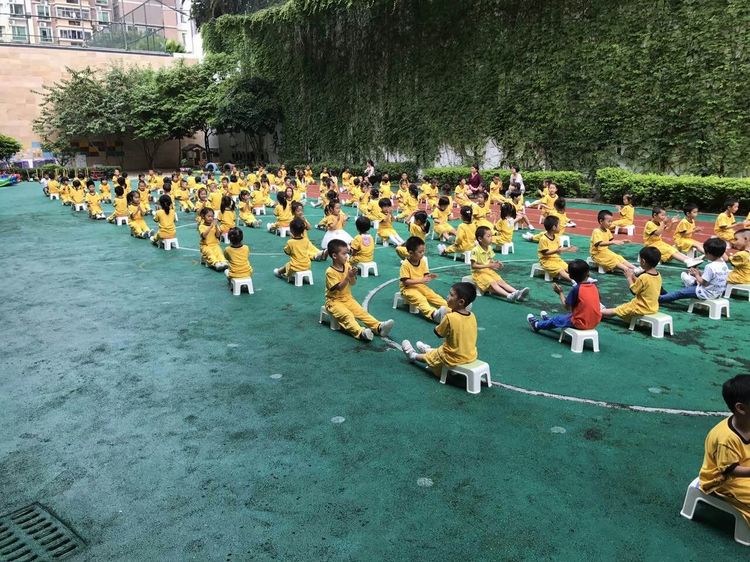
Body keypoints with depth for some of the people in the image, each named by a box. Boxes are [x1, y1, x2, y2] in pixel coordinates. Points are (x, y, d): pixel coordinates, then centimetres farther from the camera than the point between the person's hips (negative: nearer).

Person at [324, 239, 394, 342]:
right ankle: (360, 332, -48)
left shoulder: (347, 265, 3)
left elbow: (353, 283, 5)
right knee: (347, 315, -29)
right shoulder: (330, 272, -17)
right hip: (334, 301, -6)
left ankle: (378, 327, -26)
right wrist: (348, 276, -30)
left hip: (347, 298, 6)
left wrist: (353, 276, -15)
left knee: (362, 311, -12)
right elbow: (339, 288, -23)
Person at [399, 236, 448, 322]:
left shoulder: (422, 261, 4)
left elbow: (425, 275, 10)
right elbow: (406, 281, -20)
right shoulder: (405, 264, -17)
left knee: (434, 296, -13)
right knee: (421, 299, -32)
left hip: (421, 286, 7)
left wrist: (429, 277, -16)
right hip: (408, 289, -7)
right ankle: (434, 314, -56)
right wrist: (421, 280, -26)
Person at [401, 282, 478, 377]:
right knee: (441, 348, 35)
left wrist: (443, 318, 1)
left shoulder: (450, 317, -26)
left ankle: (414, 355, 49)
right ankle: (429, 350, 61)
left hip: (454, 358, -6)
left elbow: (438, 333, -10)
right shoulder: (472, 315, -9)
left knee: (429, 357, 24)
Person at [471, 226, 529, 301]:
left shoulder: (489, 248, 5)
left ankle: (517, 293, -28)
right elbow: (473, 265, -23)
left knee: (501, 281, -11)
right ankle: (509, 296, -47)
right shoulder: (475, 250, -20)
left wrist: (495, 264, -8)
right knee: (493, 283, -27)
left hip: (489, 271, 8)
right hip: (479, 273, -7)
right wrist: (488, 265, -28)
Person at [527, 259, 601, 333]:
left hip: (580, 323, -6)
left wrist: (560, 293, 2)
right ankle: (550, 320, 58)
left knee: (557, 319, 18)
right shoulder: (594, 287, -1)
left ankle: (537, 325, 42)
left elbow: (567, 306, -11)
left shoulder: (576, 289, -19)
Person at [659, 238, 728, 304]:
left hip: (706, 294, -10)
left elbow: (703, 282, -22)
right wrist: (700, 274, 8)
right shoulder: (724, 265, 3)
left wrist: (697, 275, -4)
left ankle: (660, 299, 10)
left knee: (680, 292, 0)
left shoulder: (710, 267, -27)